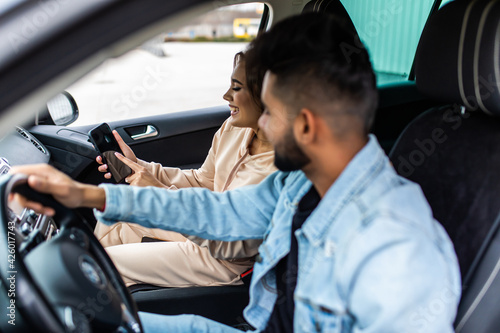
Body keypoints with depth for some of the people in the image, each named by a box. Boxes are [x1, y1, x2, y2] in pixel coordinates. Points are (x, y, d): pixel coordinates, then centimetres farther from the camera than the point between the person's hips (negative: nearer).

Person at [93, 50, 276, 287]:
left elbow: (236, 243, -29)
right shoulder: (232, 128, -6)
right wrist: (139, 167, -3)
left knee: (106, 261, -2)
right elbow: (202, 181, 8)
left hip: (229, 265, -8)